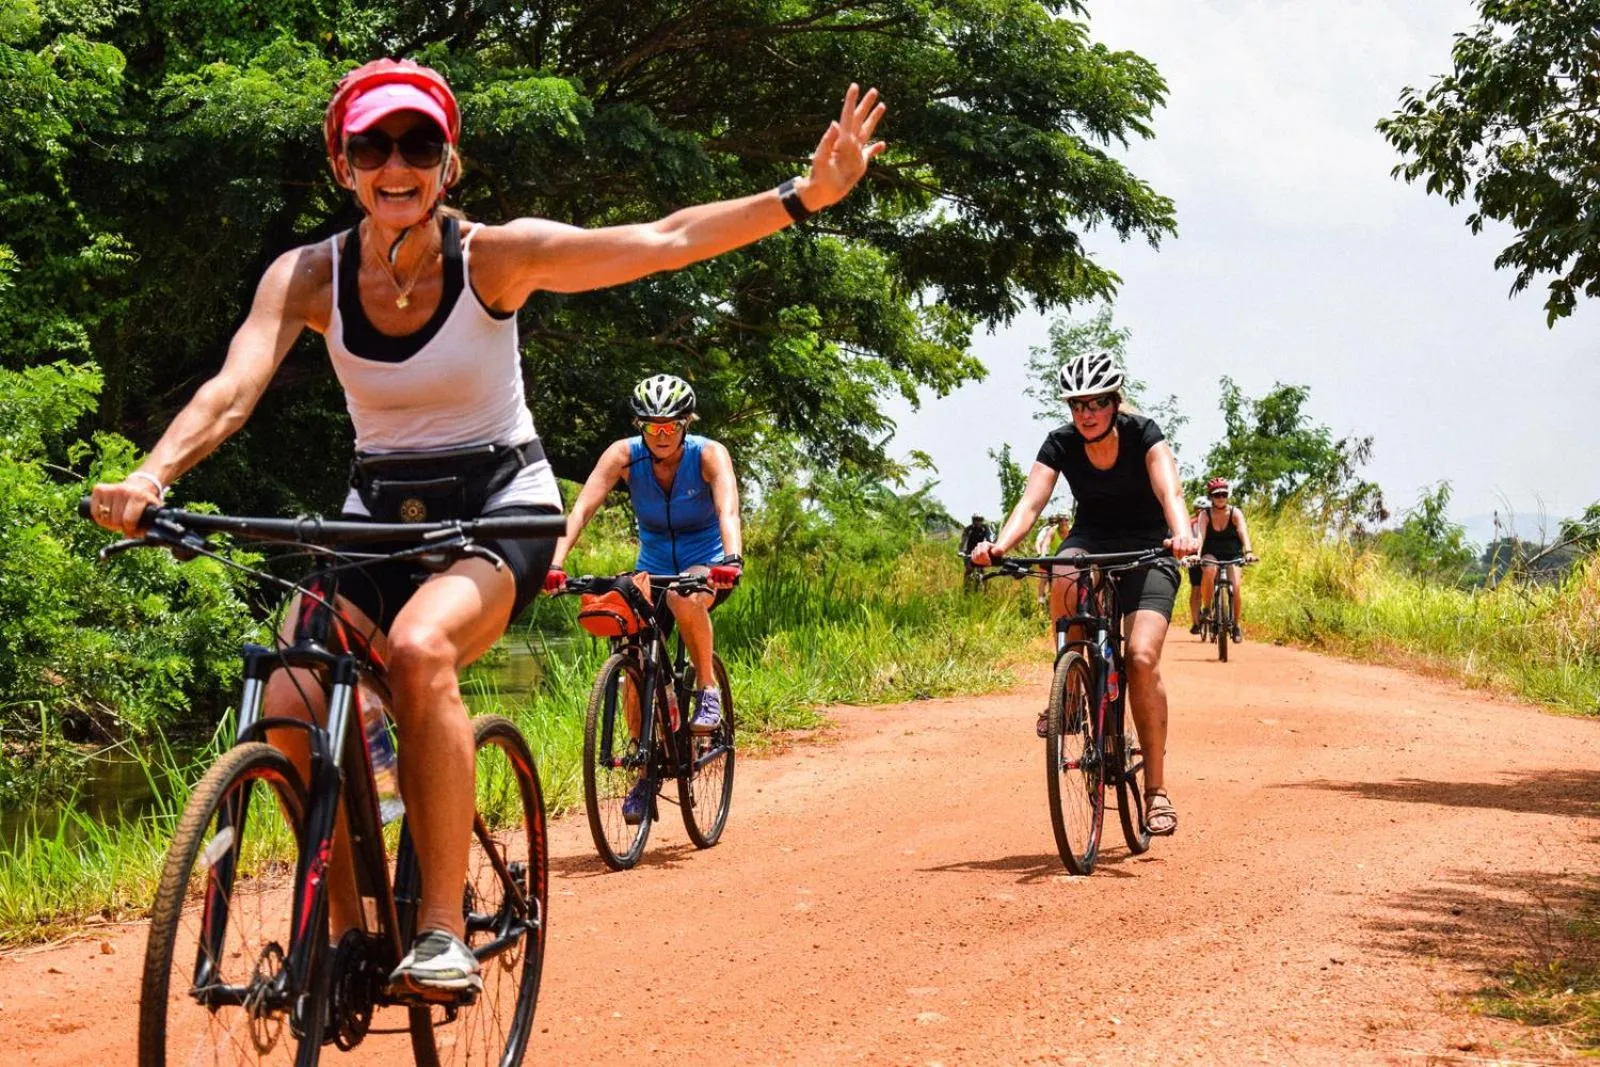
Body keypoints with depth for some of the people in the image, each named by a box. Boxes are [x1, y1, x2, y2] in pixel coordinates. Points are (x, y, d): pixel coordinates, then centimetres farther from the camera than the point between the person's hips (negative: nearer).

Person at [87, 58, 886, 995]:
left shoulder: (496, 257, -12)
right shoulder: (308, 276, -8)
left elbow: (664, 242, -19)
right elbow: (233, 390, -22)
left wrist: (803, 197, -29)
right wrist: (148, 479, -41)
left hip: (500, 506, -3)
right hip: (380, 512, 3)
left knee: (420, 646, -35)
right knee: (289, 711, -20)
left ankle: (445, 930, -27)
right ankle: (349, 933, 2)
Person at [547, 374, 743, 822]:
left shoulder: (708, 455, -19)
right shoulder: (624, 455, -15)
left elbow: (728, 509, -35)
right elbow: (582, 507, -26)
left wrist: (731, 560, -55)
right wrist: (555, 564, -42)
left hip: (706, 564, -3)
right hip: (654, 564, 3)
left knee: (684, 599, -38)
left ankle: (708, 687, -14)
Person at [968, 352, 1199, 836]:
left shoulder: (1143, 434, -17)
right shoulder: (1060, 445, -11)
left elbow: (1170, 491, -32)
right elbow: (1030, 503, -23)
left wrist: (1182, 533, -55)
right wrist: (1001, 545, -44)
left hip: (1147, 548, -2)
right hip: (1092, 540, 2)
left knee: (1141, 658, -22)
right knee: (1064, 583, -37)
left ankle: (1157, 788, -12)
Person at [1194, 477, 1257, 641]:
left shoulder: (1235, 513, -12)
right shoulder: (1205, 515, -11)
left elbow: (1243, 533, -26)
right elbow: (1201, 535, -26)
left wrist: (1248, 552, -45)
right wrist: (1197, 554, -45)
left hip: (1232, 555, 1)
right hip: (1211, 554, 0)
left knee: (1235, 587, -21)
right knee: (1210, 570, -36)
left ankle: (1236, 624, 3)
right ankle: (1207, 609, -18)